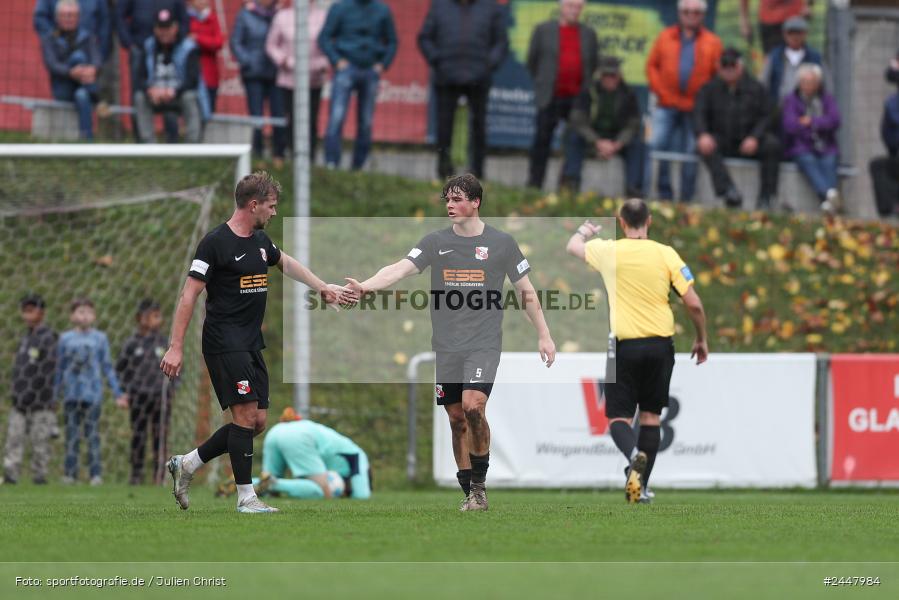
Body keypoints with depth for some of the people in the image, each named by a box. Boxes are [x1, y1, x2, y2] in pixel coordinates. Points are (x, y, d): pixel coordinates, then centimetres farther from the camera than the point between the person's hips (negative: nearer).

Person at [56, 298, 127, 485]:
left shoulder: (100, 338, 7)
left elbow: (107, 367, 10)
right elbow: (59, 369, 12)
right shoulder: (66, 339, 8)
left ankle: (96, 474, -3)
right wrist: (54, 394, 12)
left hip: (93, 393, -1)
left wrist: (117, 393, 7)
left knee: (93, 434, -3)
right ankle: (70, 473, 6)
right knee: (72, 434, 3)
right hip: (71, 393, 1)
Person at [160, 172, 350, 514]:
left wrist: (322, 288, 36)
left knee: (257, 422, 6)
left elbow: (285, 263, 35)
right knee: (246, 415, -13)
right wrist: (176, 347, -17)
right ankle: (245, 497, -7)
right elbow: (189, 295, -13)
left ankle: (186, 464, 17)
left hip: (251, 344, 9)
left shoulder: (260, 240, 12)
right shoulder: (216, 242, -12)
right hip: (224, 342, -9)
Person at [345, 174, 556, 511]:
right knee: (457, 418, 3)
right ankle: (471, 494, 13)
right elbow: (401, 268, -9)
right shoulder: (435, 242, 5)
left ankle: (479, 481, -5)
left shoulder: (501, 243, 2)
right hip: (446, 346, 3)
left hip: (484, 344, -3)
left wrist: (544, 336, 8)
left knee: (472, 405, -21)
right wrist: (366, 285, -27)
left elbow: (526, 292, 9)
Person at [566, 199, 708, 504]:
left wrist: (585, 231, 43)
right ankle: (642, 485, 12)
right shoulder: (666, 254, -4)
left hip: (624, 345, -1)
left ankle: (634, 454, -28)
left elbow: (573, 247, 20)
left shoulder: (608, 251, -3)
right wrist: (702, 340, 12)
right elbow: (693, 303, -3)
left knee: (618, 417, 4)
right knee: (651, 416, 13)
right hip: (660, 344, 1)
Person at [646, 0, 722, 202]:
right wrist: (661, 92, -3)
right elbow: (652, 66, 8)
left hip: (695, 109, -1)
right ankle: (664, 194, 0)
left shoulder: (712, 43, 6)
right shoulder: (665, 37, 9)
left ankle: (686, 199, 8)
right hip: (667, 106, 1)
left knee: (691, 153, 1)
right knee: (656, 144, -10)